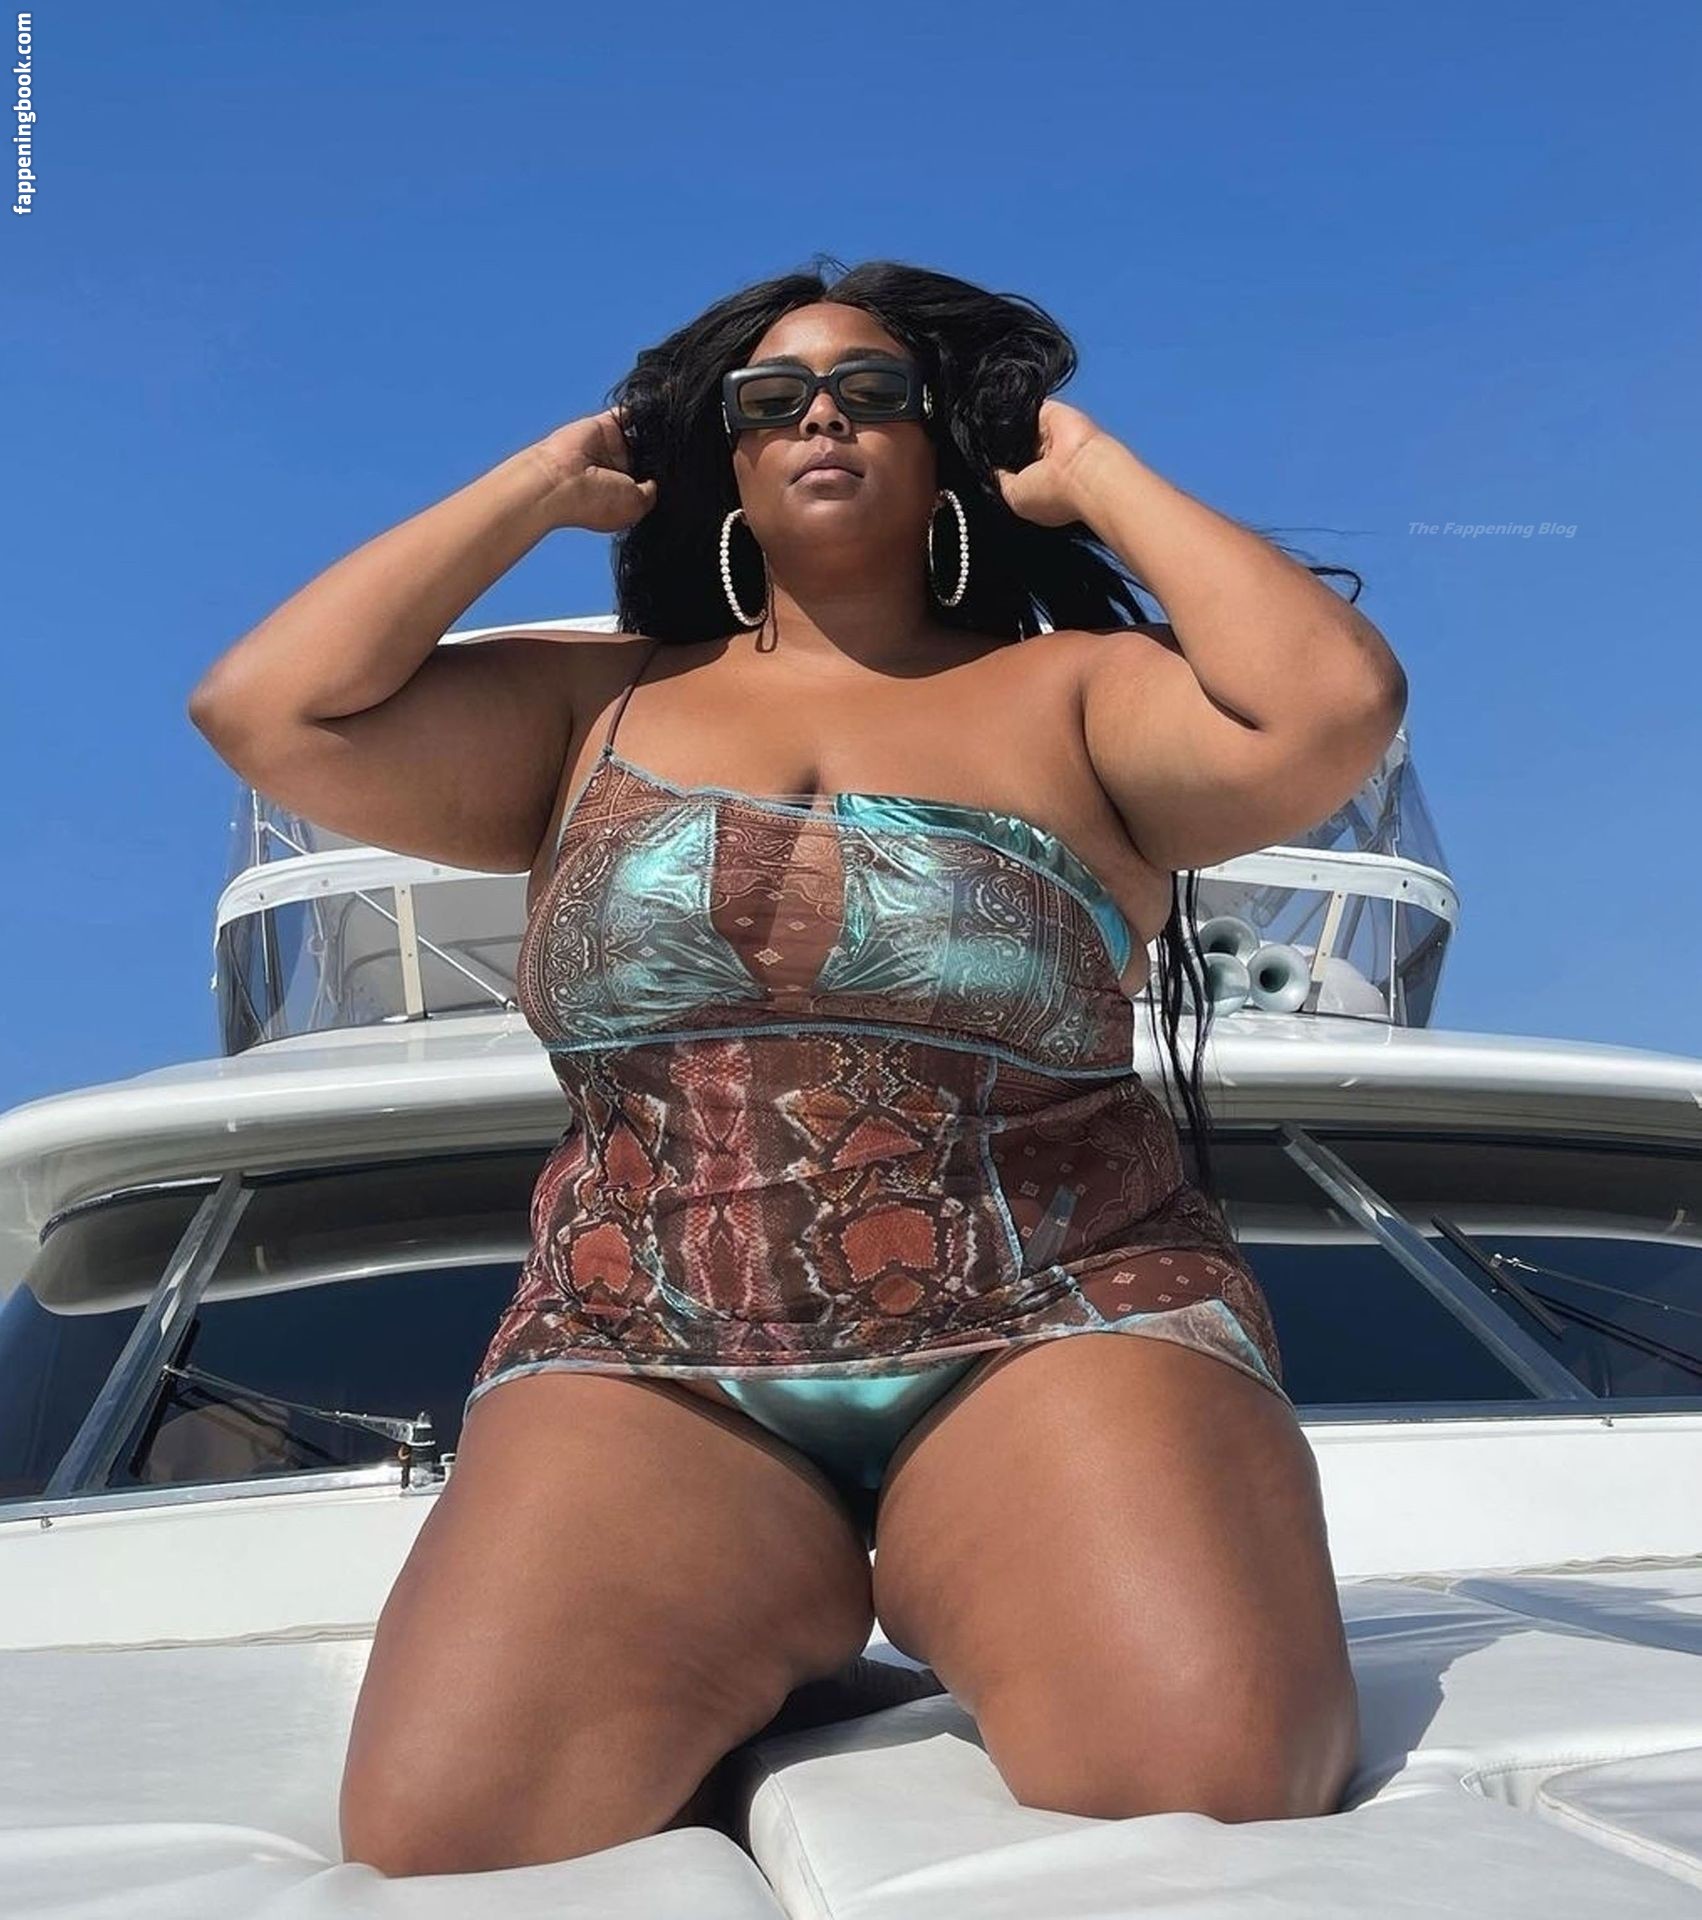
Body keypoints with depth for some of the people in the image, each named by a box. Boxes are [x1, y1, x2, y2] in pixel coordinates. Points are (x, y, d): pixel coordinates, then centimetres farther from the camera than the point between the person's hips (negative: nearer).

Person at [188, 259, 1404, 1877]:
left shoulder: (1075, 690, 10)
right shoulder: (594, 707, 15)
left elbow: (1336, 703, -9)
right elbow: (265, 711, 4)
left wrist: (1098, 474, 6)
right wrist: (542, 484, 13)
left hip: (1059, 1333, -1)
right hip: (647, 1370, 2)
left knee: (1217, 1784, -28)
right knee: (446, 1829, -23)